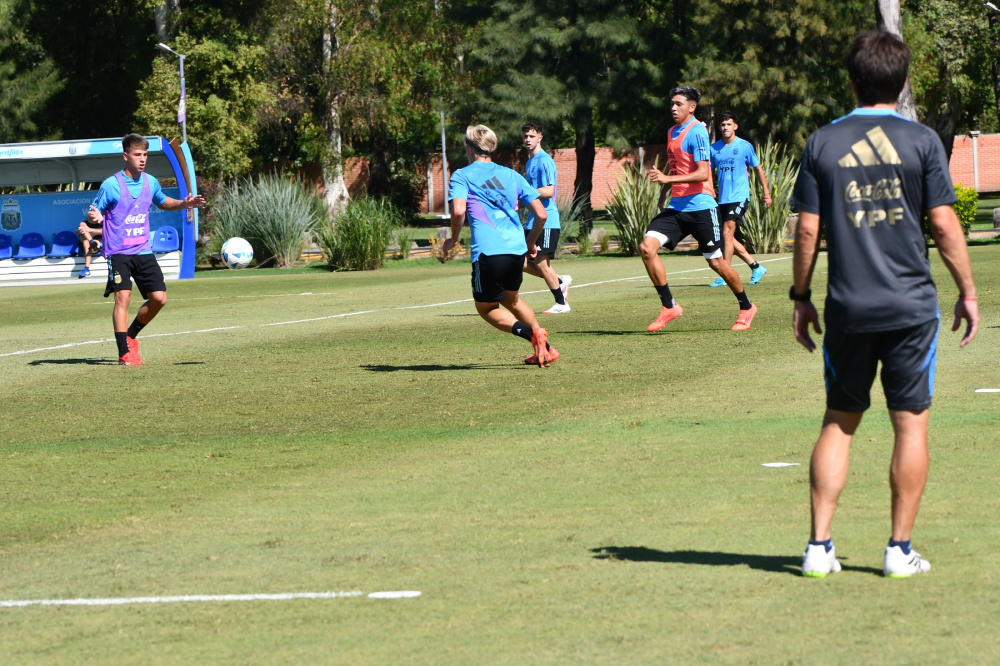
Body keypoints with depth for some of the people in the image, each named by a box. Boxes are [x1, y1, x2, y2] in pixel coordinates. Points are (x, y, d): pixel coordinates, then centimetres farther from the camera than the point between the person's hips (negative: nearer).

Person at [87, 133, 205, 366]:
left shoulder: (150, 182, 7)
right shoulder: (111, 185, -10)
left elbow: (163, 202, 27)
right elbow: (94, 214, -6)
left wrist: (184, 204, 10)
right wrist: (93, 217, -30)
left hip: (143, 251, 6)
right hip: (118, 252, -6)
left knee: (159, 298, 1)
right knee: (123, 296, -18)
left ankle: (130, 336, 23)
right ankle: (124, 352, -16)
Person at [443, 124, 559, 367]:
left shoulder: (462, 176, 5)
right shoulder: (511, 175, 18)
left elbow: (458, 210, -14)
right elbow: (541, 214, 13)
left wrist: (453, 240, 3)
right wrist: (530, 243, 28)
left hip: (488, 251, -5)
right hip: (517, 249, 5)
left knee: (486, 308, 11)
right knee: (511, 299, 29)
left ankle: (533, 334, -14)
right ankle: (545, 349, 23)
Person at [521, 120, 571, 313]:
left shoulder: (544, 161, -12)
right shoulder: (529, 162, 18)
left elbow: (548, 191, -23)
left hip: (546, 221, -9)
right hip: (532, 222, 9)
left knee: (541, 264, -5)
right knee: (522, 263, 6)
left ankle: (561, 303, 7)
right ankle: (560, 281, 21)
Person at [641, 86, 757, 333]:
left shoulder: (696, 132, -12)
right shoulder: (672, 132, 14)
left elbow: (703, 173, -20)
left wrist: (667, 179, -26)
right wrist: (663, 192, 20)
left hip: (700, 206, -7)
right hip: (676, 207, 7)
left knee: (716, 261, 1)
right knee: (647, 247, -11)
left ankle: (746, 307, 22)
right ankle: (669, 307, -4)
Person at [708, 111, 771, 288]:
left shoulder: (745, 146, -3)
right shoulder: (714, 149, 7)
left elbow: (758, 169, 6)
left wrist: (766, 192, 6)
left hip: (739, 197, -5)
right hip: (723, 199, 5)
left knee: (727, 233, -15)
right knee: (730, 238, 7)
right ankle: (756, 267, 21)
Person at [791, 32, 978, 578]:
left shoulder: (822, 143, 3)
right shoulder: (921, 141, -2)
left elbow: (807, 230, 2)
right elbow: (944, 225, -5)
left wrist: (801, 298, 12)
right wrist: (967, 292, 5)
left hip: (847, 308, 2)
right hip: (911, 307, -2)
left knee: (839, 423, 11)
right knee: (910, 424, 5)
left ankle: (819, 546, 6)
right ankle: (900, 549, 5)